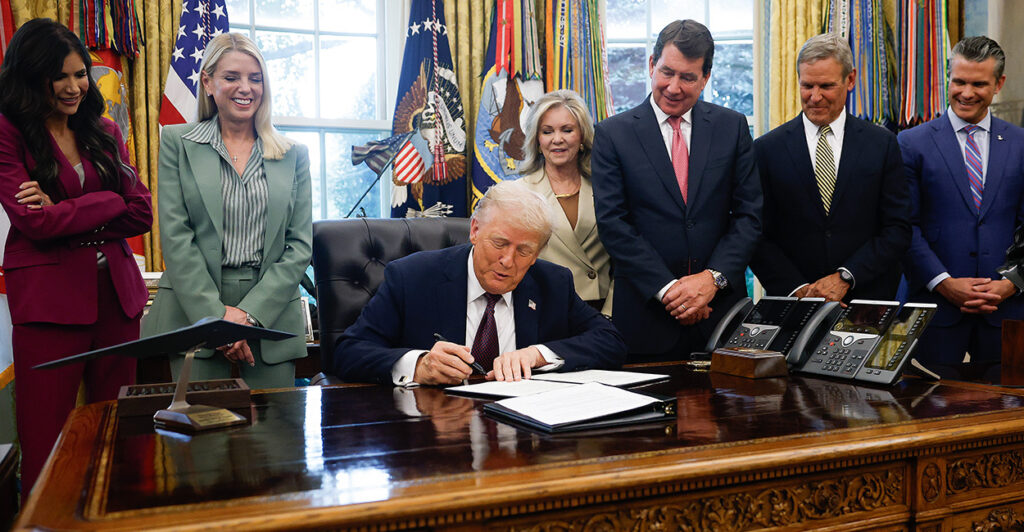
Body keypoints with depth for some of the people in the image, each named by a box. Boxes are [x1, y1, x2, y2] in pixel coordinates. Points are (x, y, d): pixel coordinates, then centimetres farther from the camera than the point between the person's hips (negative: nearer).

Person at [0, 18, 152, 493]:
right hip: (49, 298, -4)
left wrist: (65, 213, -7)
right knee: (46, 446, -1)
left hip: (116, 293, 4)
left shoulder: (105, 132, 15)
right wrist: (107, 203, -3)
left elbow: (141, 214, 5)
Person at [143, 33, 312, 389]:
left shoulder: (293, 155, 9)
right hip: (195, 310, -1)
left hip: (272, 314, 2)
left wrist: (251, 313, -9)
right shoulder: (177, 142, 6)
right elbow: (174, 235, -3)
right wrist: (216, 313, -12)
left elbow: (301, 245, 3)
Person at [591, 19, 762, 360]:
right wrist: (667, 289, -13)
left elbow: (749, 214, 2)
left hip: (721, 310, 2)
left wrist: (713, 277, -12)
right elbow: (613, 223, -7)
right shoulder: (613, 134, 0)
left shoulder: (732, 127, 6)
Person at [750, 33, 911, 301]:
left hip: (867, 300, 0)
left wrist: (844, 277, -10)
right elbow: (758, 237, -1)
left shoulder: (882, 144, 5)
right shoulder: (767, 149, 2)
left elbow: (898, 230, 1)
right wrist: (797, 289, -11)